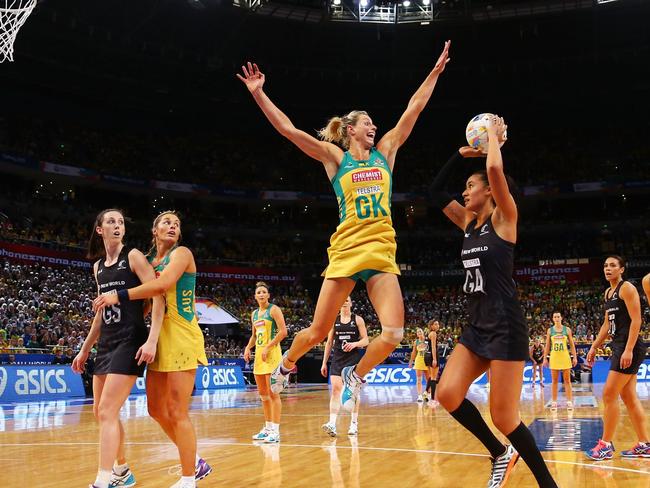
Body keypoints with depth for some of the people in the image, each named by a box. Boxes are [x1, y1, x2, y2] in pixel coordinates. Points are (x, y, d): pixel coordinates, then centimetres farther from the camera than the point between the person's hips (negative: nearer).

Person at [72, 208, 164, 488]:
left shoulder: (133, 257, -5)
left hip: (130, 342, -8)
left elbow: (158, 296, -14)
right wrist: (85, 349, 24)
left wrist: (152, 340, -24)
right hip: (106, 344, 8)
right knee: (100, 412, 12)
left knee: (107, 411, -14)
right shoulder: (98, 266, 14)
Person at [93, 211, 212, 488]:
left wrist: (120, 296, -17)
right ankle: (195, 463, 26)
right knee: (156, 408, 11)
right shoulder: (150, 261, 17)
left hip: (181, 337, -8)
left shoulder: (181, 254, -4)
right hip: (161, 337, 8)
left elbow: (163, 284, -22)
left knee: (177, 412, -7)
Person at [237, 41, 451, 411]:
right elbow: (287, 129, -3)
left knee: (393, 334, -11)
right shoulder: (335, 157, 4)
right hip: (345, 251, -3)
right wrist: (258, 93, -8)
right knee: (318, 332, 4)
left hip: (382, 253, 3)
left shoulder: (385, 151, 13)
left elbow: (415, 108, 13)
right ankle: (285, 366, 35)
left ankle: (355, 375, 17)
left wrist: (436, 70, 13)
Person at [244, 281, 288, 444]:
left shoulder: (274, 309, -6)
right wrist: (248, 348, 8)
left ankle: (275, 431, -9)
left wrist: (267, 348, -17)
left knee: (272, 393, -10)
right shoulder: (254, 313, 16)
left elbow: (283, 332, -14)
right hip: (259, 353, 8)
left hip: (271, 352, -8)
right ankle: (268, 427, 21)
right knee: (263, 393, 11)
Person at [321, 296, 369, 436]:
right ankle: (332, 424, -20)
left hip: (354, 358, -1)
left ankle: (354, 423, 14)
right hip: (338, 358, 2)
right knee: (336, 389, -11)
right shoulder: (334, 320, 8)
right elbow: (329, 342, 11)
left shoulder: (358, 319, 1)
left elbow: (365, 340, 0)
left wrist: (354, 344, -20)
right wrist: (324, 363, 8)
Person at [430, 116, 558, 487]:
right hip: (477, 326, 8)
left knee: (504, 417, -6)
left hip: (506, 328, -7)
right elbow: (435, 192, 17)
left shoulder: (504, 218, -6)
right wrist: (462, 153, 14)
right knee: (448, 395, -6)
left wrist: (494, 135, -6)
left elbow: (495, 170, -23)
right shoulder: (469, 223, 14)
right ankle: (501, 454, 15)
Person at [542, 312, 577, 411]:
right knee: (554, 381, 4)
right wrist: (545, 358, 2)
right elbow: (547, 345, 7)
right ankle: (554, 402, 7)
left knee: (567, 380, 1)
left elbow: (572, 344, 5)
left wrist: (574, 357, -2)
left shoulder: (567, 329, 3)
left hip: (565, 356, -1)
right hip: (554, 356, 1)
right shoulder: (550, 330, 5)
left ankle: (569, 402, 3)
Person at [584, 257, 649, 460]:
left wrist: (628, 350, -23)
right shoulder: (608, 292, 17)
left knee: (609, 395, -9)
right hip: (619, 347, 9)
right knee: (629, 397, 9)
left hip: (630, 347, -9)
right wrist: (594, 347, 19)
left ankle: (606, 445, -2)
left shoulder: (627, 288, -9)